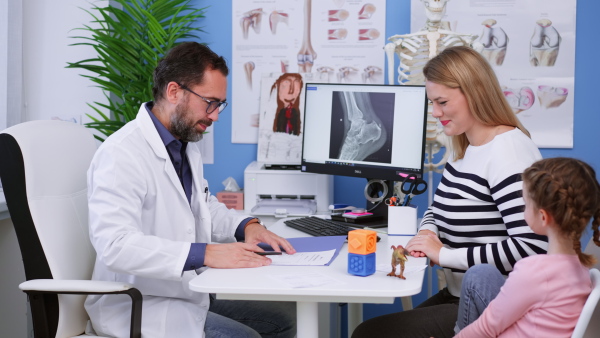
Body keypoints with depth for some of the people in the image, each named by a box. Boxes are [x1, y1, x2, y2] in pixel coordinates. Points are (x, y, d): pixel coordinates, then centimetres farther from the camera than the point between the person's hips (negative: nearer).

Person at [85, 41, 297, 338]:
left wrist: (246, 227, 4)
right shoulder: (122, 154, -20)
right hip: (139, 305, -9)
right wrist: (206, 253, -37)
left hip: (189, 290, 9)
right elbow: (115, 244, -32)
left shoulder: (187, 145, 10)